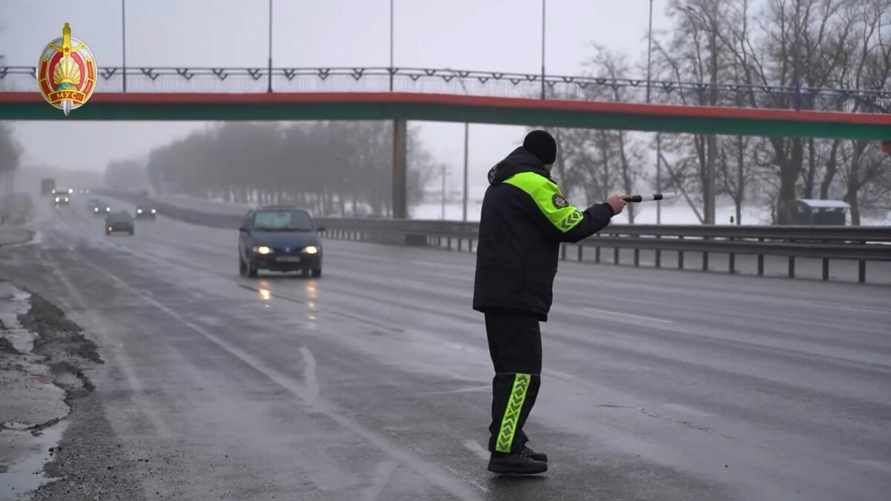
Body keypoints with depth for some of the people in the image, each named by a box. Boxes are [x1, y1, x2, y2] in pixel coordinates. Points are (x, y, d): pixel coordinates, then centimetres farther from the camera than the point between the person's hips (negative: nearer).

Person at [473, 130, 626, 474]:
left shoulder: (500, 184, 20)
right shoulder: (534, 182, -10)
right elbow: (572, 227, -12)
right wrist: (607, 209, 2)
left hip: (494, 292, 10)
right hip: (516, 295, -10)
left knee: (511, 370, 16)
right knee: (523, 372, -11)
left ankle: (509, 444, 20)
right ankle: (505, 452, -14)